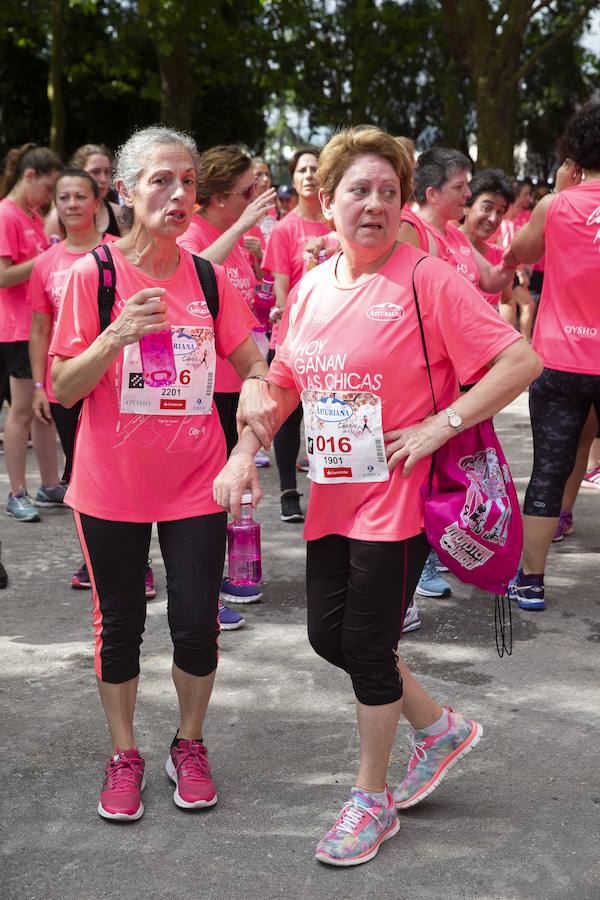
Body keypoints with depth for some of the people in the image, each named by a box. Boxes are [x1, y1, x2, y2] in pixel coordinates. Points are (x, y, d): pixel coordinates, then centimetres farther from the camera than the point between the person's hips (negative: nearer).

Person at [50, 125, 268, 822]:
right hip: (112, 485, -2)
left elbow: (253, 365, 7)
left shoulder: (209, 278, 1)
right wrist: (118, 336, -26)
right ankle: (123, 756, 30)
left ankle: (189, 746, 29)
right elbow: (63, 390, -10)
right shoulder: (92, 274, -8)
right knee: (119, 625, 11)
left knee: (197, 624, 5)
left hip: (195, 483, 2)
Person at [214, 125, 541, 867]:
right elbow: (282, 383, 16)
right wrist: (244, 453, 2)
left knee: (367, 643, 1)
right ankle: (439, 727, 36)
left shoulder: (429, 282, -14)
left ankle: (372, 799, 24)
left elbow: (520, 361, -18)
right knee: (327, 634, 12)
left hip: (397, 495, -7)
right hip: (332, 495, 7)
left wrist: (438, 427, -20)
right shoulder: (311, 287, 6)